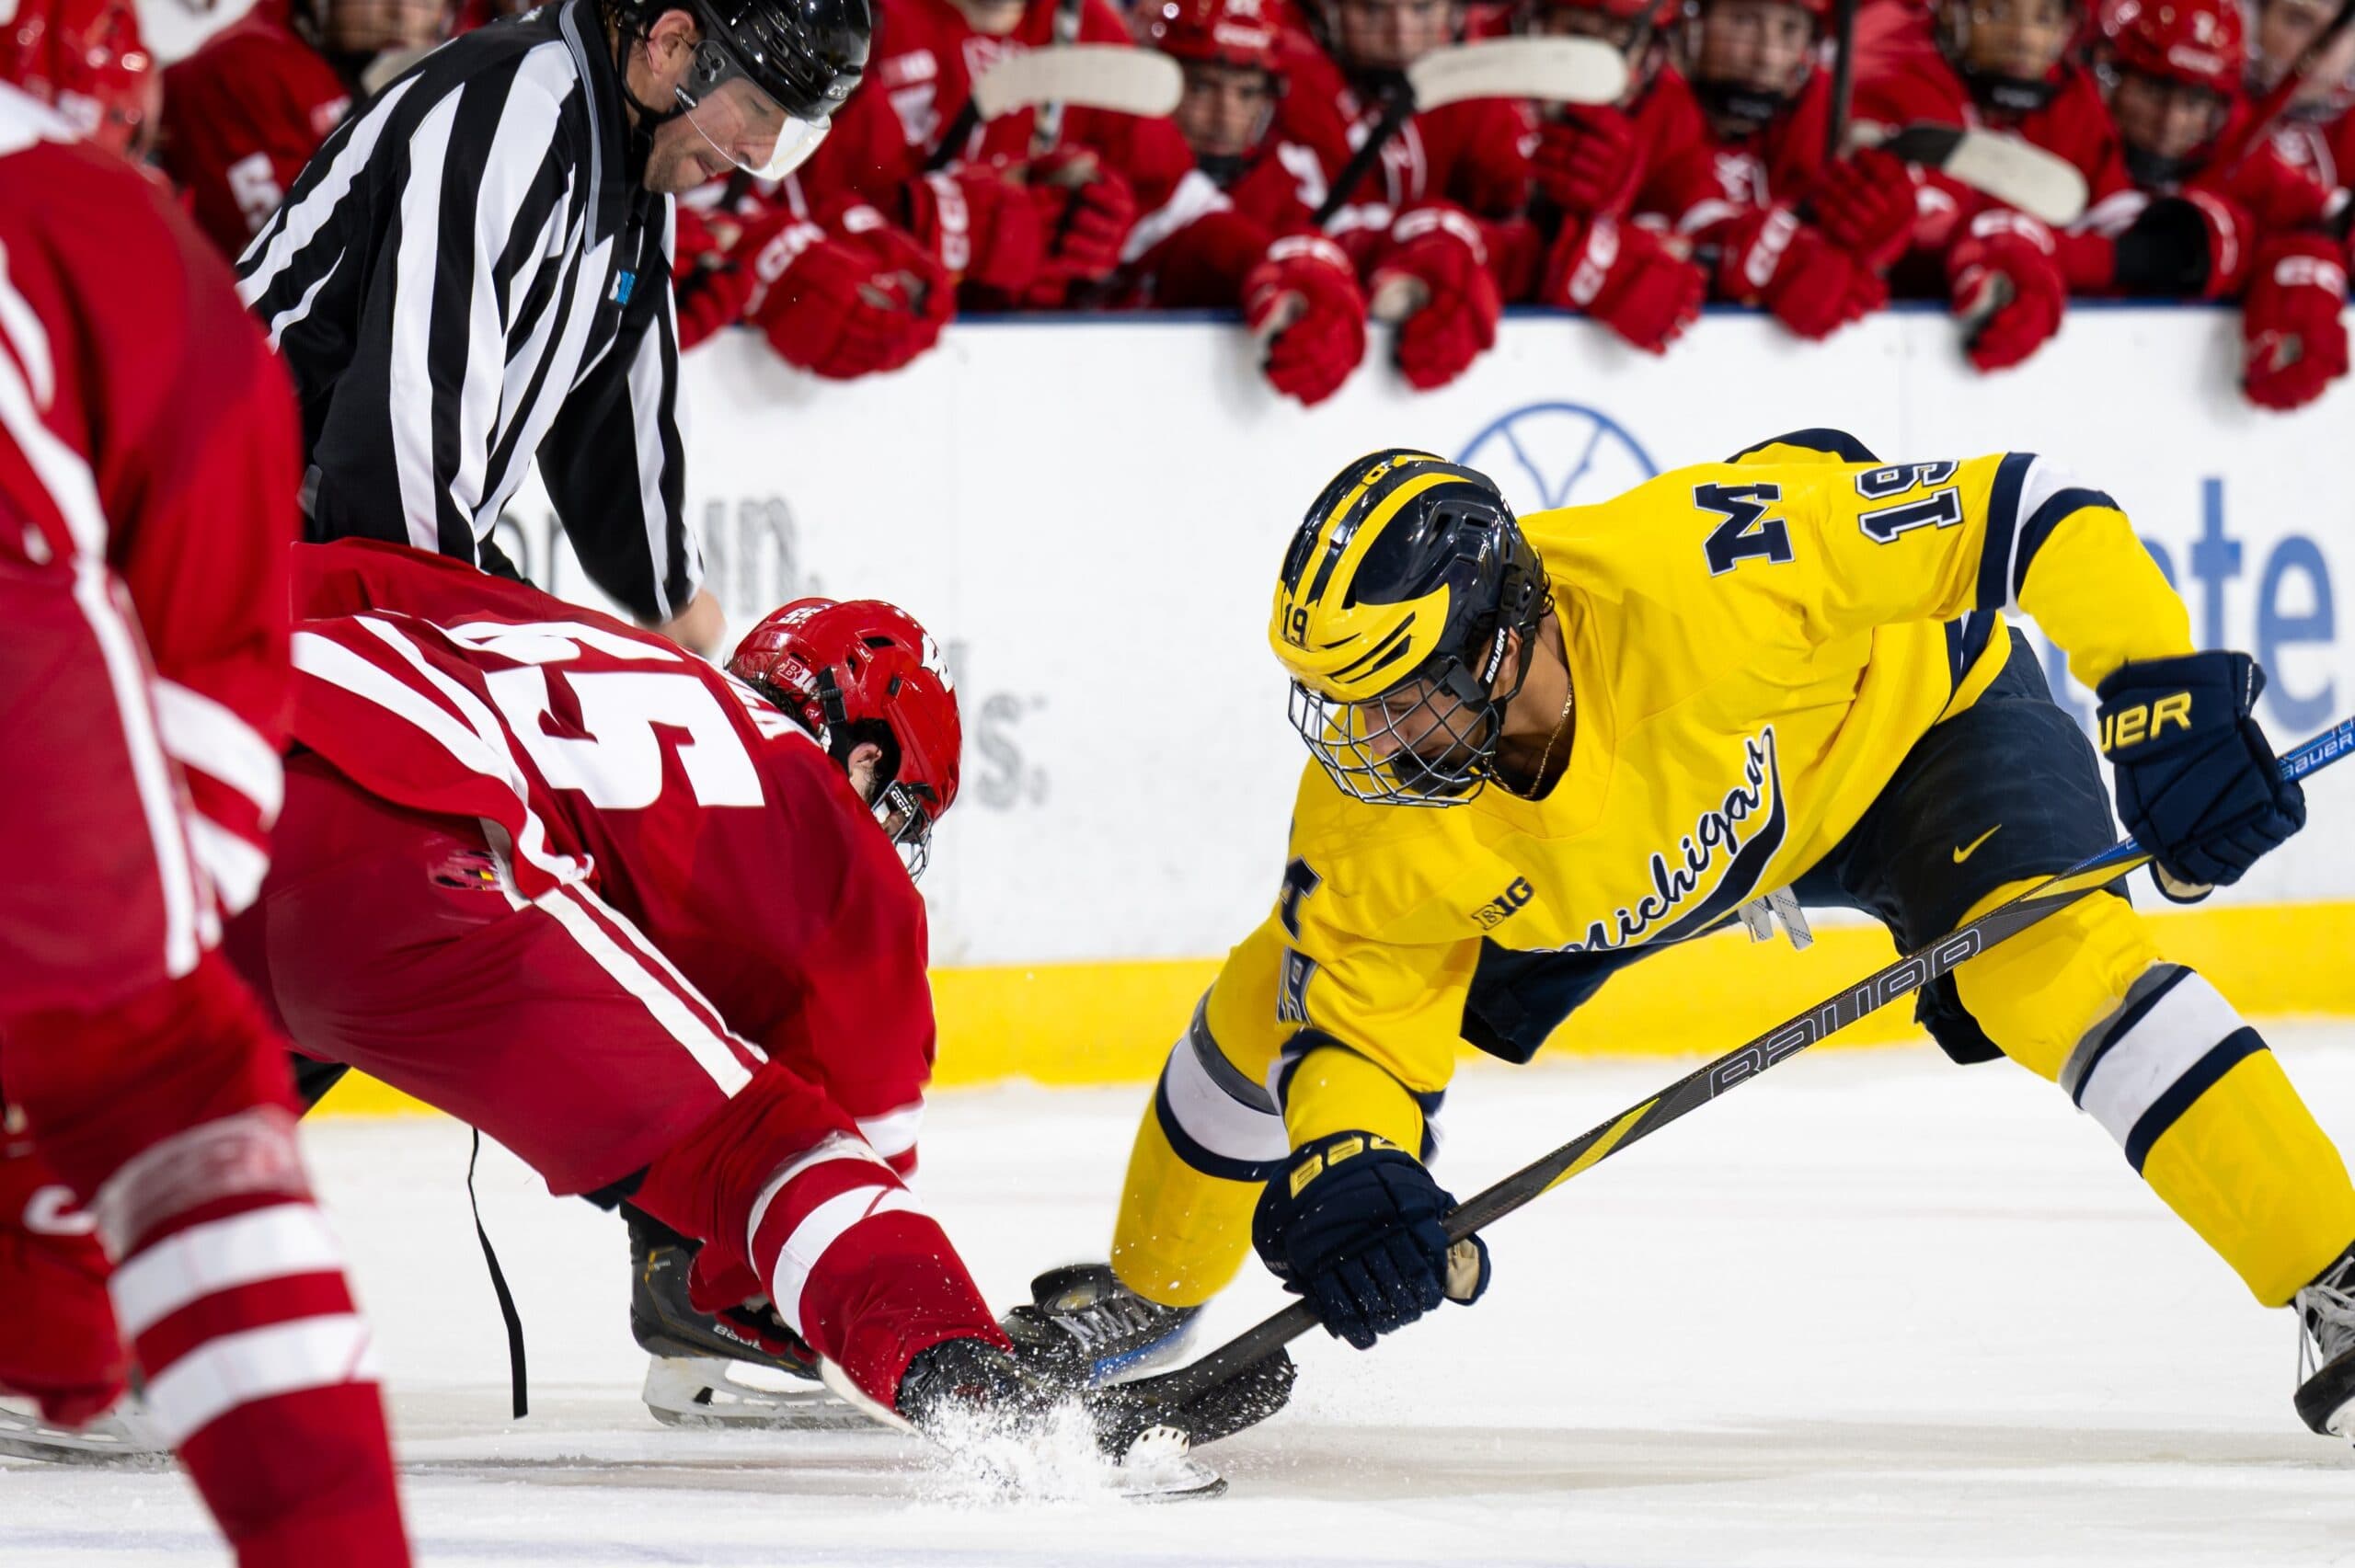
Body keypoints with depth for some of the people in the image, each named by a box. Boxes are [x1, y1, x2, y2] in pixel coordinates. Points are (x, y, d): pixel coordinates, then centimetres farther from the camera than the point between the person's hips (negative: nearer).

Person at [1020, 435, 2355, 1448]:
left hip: (1909, 713, -4)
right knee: (1279, 1002, 0)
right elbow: (1355, 1027, -19)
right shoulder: (1376, 813, -30)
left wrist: (2164, 691, -44)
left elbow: (2018, 508, -38)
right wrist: (1341, 1171, -40)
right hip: (1589, 854, 4)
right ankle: (1134, 1322, 26)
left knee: (2056, 957, -33)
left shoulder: (1704, 570, -44)